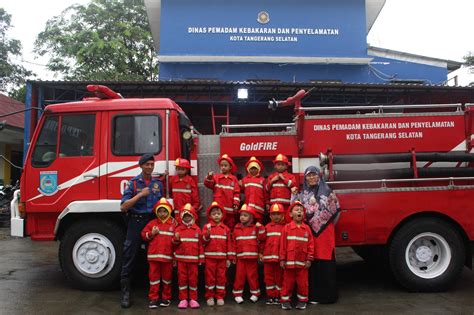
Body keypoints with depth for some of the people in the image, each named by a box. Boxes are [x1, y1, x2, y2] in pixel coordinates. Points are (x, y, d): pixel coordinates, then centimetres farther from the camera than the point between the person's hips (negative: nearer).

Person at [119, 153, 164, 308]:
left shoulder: (158, 183, 9)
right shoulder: (133, 183, -2)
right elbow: (123, 206, -9)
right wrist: (140, 194, -18)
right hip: (136, 221, -3)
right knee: (129, 257, -2)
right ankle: (125, 292, 5)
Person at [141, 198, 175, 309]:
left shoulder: (173, 223, 3)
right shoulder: (152, 223, 6)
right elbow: (144, 235, 7)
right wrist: (151, 234, -9)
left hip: (168, 256, 0)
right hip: (154, 255, 1)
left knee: (167, 277, 10)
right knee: (154, 276, 5)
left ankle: (166, 298, 22)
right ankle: (153, 298, 13)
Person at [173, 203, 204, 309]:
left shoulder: (197, 229, 3)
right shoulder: (178, 229, 4)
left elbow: (200, 245, 5)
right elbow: (174, 244, 6)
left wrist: (201, 258, 2)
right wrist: (176, 239, -16)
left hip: (193, 259, 0)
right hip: (181, 259, 1)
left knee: (193, 279, 4)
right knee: (182, 278, 5)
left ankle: (193, 299, 12)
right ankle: (183, 299, 13)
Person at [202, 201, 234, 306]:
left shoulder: (225, 228, 6)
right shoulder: (207, 227, 0)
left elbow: (229, 243, 6)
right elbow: (203, 242, -7)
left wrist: (229, 258, 3)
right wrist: (207, 234, -25)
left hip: (222, 258, 2)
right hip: (210, 257, -2)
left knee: (221, 277, 7)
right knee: (210, 277, 5)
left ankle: (220, 296, 17)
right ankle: (210, 296, 16)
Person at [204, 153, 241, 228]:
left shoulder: (234, 179, 6)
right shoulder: (216, 177, 5)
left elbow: (236, 192, 2)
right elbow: (207, 184, -10)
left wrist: (236, 203, -8)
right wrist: (209, 177, -30)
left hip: (230, 208, 1)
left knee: (230, 226, 10)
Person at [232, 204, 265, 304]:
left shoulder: (255, 228, 1)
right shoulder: (237, 229, 7)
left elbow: (261, 238, -8)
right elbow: (234, 243, 8)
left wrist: (260, 228, -17)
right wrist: (234, 255, 6)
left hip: (252, 257, -2)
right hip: (240, 257, 2)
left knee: (252, 275, 6)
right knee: (239, 275, 5)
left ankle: (255, 293, 19)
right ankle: (237, 294, 14)